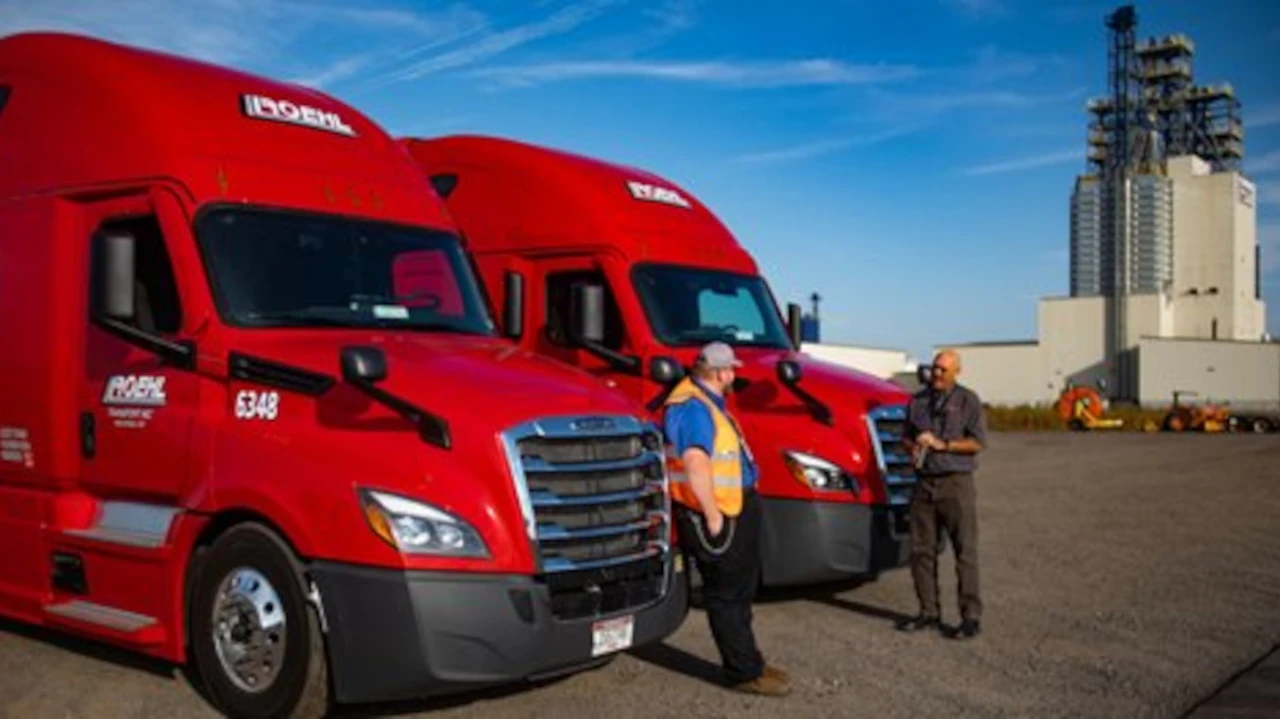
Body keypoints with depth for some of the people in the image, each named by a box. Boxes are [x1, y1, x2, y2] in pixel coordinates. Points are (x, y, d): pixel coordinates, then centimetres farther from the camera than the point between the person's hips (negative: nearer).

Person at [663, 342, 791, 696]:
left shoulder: (708, 402, 15)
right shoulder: (692, 407, -20)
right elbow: (695, 462, -30)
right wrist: (712, 514, -27)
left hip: (737, 509, 11)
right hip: (717, 515, -11)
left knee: (740, 591, 18)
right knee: (726, 595, -1)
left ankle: (748, 661, 29)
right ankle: (745, 671, 7)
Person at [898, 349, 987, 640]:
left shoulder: (967, 400, 0)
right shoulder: (918, 400, 14)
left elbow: (978, 441, -8)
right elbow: (906, 436, 20)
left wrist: (942, 444, -15)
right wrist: (913, 447, -3)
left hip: (956, 483, -5)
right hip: (925, 483, 5)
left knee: (965, 551, -5)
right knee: (921, 550, 6)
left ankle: (971, 617, -1)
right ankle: (929, 613, 15)